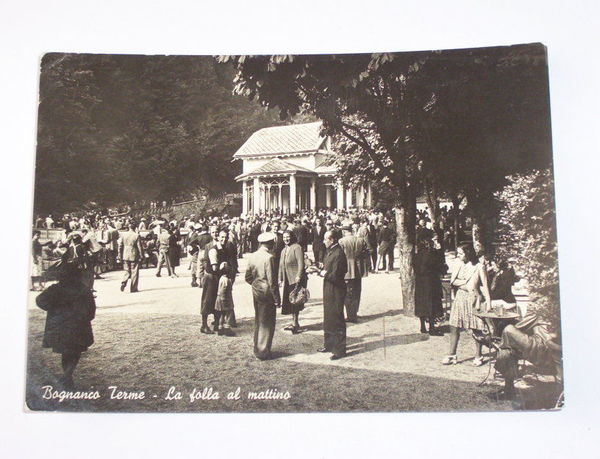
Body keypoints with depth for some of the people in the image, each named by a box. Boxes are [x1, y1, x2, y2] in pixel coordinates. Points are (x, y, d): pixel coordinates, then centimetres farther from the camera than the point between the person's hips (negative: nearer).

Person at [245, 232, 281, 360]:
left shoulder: (252, 256, 3)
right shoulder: (268, 257, -18)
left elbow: (248, 277, 8)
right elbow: (272, 281, -18)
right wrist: (277, 299, -12)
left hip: (256, 292, 7)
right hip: (267, 293, -7)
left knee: (258, 321, 19)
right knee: (267, 323, 4)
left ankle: (257, 348, 29)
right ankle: (263, 352, 9)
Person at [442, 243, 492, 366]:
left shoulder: (479, 267, -4)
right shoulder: (460, 265, 9)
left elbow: (484, 286, -4)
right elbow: (452, 281, 3)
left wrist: (488, 302, -10)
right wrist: (465, 284, -9)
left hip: (472, 299, -4)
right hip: (460, 298, 5)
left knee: (475, 328, 0)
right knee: (454, 327, 2)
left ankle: (478, 357, 12)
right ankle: (452, 355, 8)